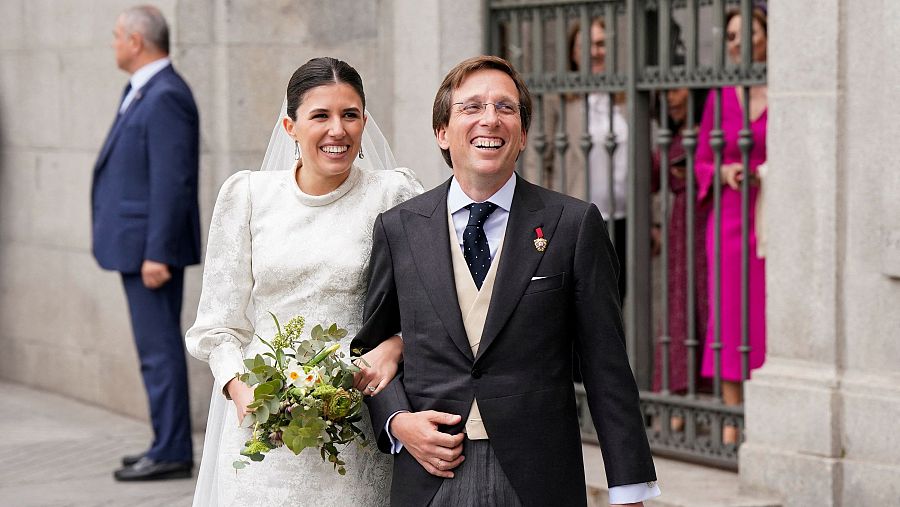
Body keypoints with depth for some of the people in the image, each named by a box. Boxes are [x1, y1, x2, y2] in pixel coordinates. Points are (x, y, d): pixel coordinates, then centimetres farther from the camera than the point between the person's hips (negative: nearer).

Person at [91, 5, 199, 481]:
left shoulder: (165, 97, -17)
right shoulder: (143, 90, 13)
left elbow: (171, 182, -22)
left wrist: (156, 253, -23)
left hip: (151, 244, -10)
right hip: (139, 242, 10)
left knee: (159, 347, -6)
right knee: (157, 346, 13)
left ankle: (171, 452, -2)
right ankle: (168, 444, 19)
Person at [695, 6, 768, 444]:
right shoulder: (718, 98, 8)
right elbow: (702, 162, 13)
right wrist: (723, 171, -8)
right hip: (729, 219, 3)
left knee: (771, 318, -4)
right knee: (728, 316, 3)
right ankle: (731, 420, 9)